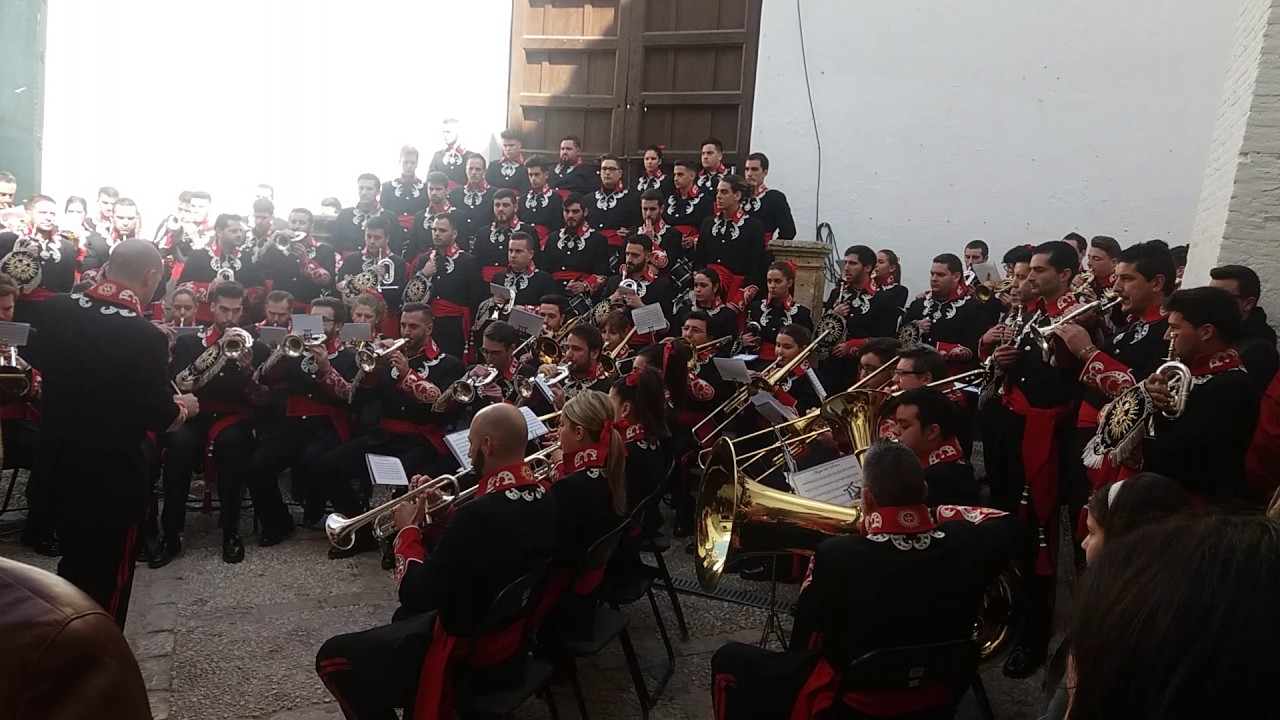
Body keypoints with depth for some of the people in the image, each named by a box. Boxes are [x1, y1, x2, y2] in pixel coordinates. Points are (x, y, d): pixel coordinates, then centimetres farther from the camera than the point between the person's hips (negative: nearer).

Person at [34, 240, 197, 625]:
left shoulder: (56, 309, -6)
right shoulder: (146, 336, -25)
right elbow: (159, 418, -17)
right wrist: (184, 407, 3)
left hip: (59, 459, 7)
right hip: (113, 471, -7)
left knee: (72, 563, 26)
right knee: (107, 575, 11)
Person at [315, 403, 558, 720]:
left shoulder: (480, 513, -32)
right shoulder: (545, 500, -5)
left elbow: (415, 595, -23)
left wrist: (408, 530, -9)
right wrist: (443, 513, 2)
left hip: (474, 656, -9)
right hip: (521, 638, 9)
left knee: (333, 657, 4)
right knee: (406, 618, 32)